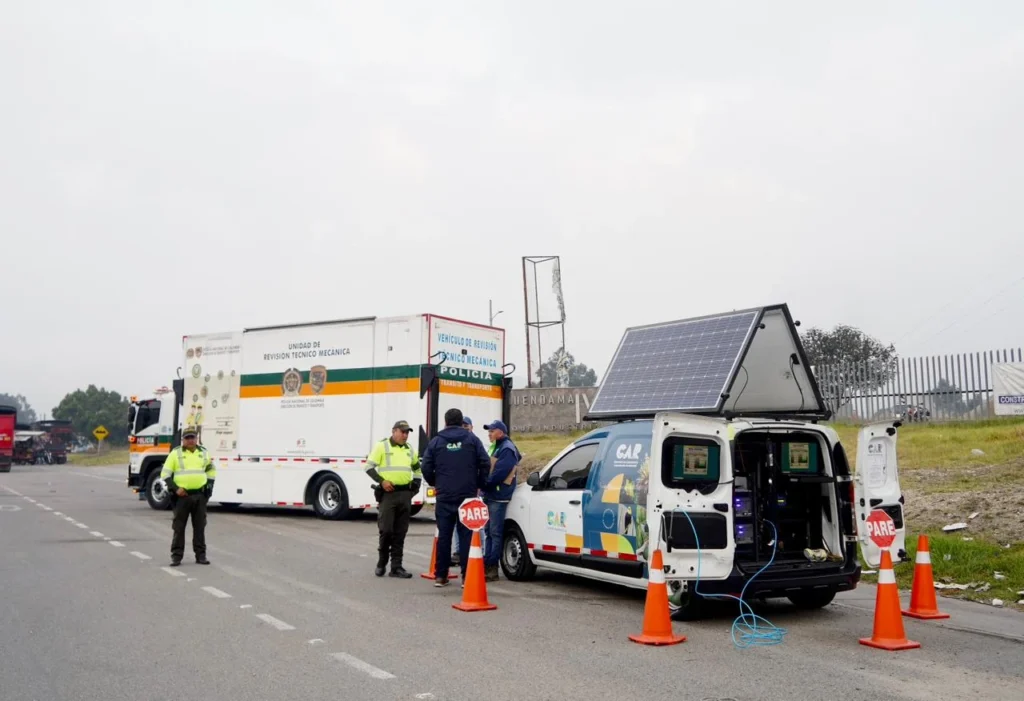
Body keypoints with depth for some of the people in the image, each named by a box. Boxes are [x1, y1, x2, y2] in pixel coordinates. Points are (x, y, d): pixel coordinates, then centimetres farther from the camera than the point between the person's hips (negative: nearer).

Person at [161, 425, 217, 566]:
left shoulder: (203, 453, 10)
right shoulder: (175, 453, -1)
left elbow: (211, 470, 23)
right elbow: (165, 473, -1)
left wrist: (209, 486, 10)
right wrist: (175, 488, -11)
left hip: (200, 495, 3)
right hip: (182, 495, -3)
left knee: (200, 526, 6)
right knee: (179, 527, 2)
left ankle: (201, 555, 13)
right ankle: (176, 556, 8)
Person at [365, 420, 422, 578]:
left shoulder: (410, 449, 15)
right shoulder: (382, 446, -2)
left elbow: (417, 468, 28)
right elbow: (369, 466, -4)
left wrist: (416, 485, 15)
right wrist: (381, 481, -14)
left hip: (405, 494, 5)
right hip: (388, 493, -5)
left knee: (400, 532, 5)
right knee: (385, 529, -5)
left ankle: (396, 566, 9)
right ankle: (381, 563, 13)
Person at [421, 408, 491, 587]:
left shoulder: (436, 442, 4)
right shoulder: (472, 439, 3)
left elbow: (426, 468, 1)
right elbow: (485, 463, -4)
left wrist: (435, 484, 18)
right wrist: (479, 484, 9)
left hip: (444, 497, 1)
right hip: (468, 495, -1)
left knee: (444, 535, 7)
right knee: (466, 535, 1)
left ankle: (440, 576, 9)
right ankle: (467, 576, -1)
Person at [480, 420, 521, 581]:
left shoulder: (507, 449, -13)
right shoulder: (497, 448, 19)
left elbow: (499, 473, -22)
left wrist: (484, 484, -14)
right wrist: (484, 485, 5)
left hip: (499, 497, -10)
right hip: (490, 495, 10)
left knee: (495, 533, -7)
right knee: (489, 531, 14)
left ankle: (492, 568, -5)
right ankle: (487, 564, 21)